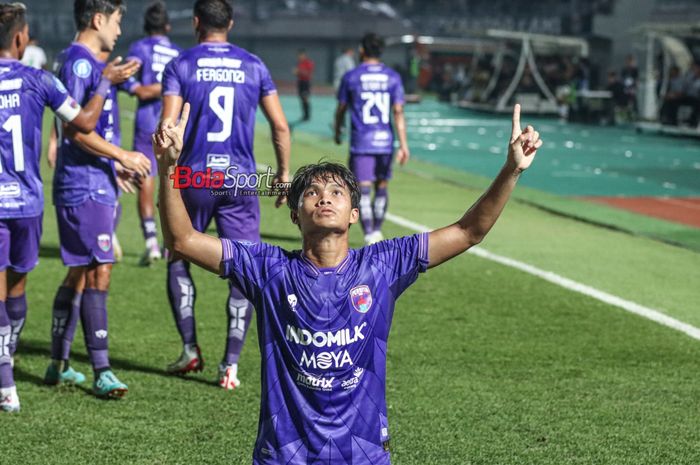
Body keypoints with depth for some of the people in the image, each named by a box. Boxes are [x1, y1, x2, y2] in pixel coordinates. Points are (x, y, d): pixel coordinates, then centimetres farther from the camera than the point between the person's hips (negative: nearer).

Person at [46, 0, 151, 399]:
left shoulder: (90, 63, 18)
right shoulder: (79, 62, -13)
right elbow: (74, 128, -20)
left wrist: (114, 167, 27)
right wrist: (122, 156, -16)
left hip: (95, 184, 10)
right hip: (85, 188, -10)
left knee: (80, 274, 13)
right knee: (98, 273, -10)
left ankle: (59, 365, 20)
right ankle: (102, 372, -9)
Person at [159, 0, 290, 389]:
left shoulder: (181, 65, -2)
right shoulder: (254, 66, 5)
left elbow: (168, 127, -10)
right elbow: (280, 127, 5)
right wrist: (284, 172, 16)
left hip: (194, 179, -1)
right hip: (240, 181, 1)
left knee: (179, 261, 18)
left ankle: (190, 349, 15)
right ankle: (231, 365, 0)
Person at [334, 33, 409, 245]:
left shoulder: (351, 77, -2)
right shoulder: (392, 77, 2)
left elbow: (341, 108, 6)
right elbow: (398, 112, -4)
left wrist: (337, 132, 25)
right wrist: (403, 145, -5)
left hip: (361, 142, -2)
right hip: (385, 141, 3)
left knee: (363, 189, -4)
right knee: (382, 186, 17)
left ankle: (369, 234, -15)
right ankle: (377, 230, 26)